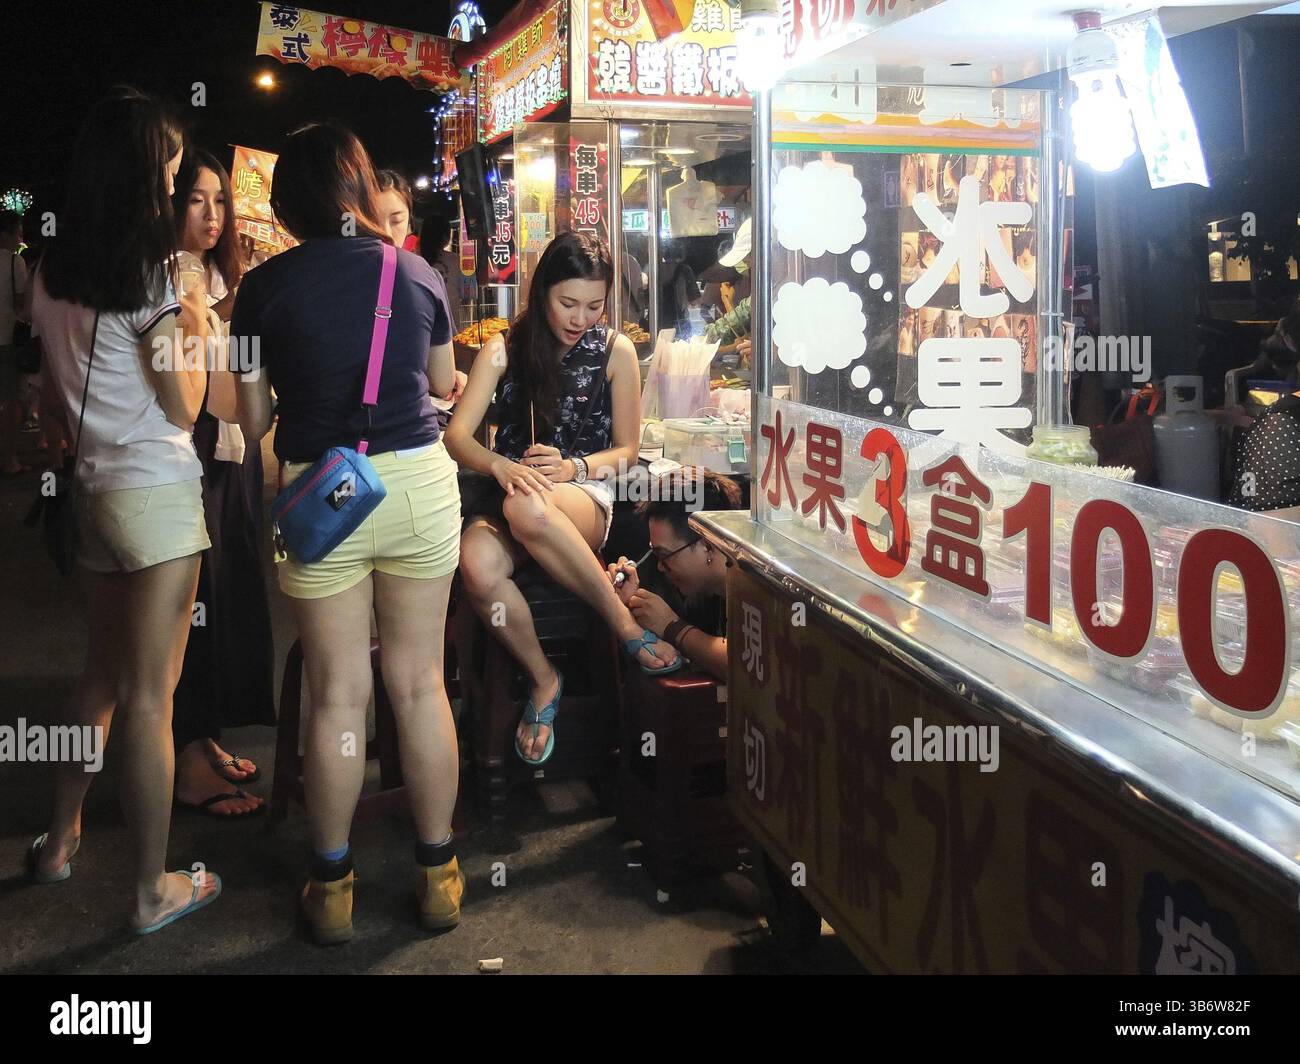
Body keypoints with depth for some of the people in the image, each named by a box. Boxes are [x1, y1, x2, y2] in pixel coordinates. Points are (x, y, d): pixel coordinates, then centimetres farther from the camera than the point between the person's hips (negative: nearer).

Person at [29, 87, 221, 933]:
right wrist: (198, 328, 3)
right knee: (149, 694, -1)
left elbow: (58, 386, 15)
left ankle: (62, 838, 35)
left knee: (104, 668, 22)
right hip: (155, 490, -7)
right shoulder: (152, 269, -14)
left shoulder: (53, 269, 8)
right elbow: (184, 407, -10)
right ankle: (154, 889, 9)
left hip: (89, 485, 8)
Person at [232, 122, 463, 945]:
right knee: (420, 684, 10)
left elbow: (254, 421, 0)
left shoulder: (267, 285, -4)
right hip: (419, 480, 2)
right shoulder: (419, 274, 2)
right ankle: (438, 874, 21)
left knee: (339, 694, 7)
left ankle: (333, 884, 21)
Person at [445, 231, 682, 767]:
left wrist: (573, 467, -15)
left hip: (586, 495, -2)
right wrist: (500, 465, -26)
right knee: (477, 565, -35)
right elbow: (457, 434, -4)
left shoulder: (615, 351, 2)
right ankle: (542, 681, -11)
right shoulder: (503, 350, 4)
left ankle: (626, 625, -24)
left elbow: (626, 449, 6)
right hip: (511, 493, 2)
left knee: (528, 510, -41)